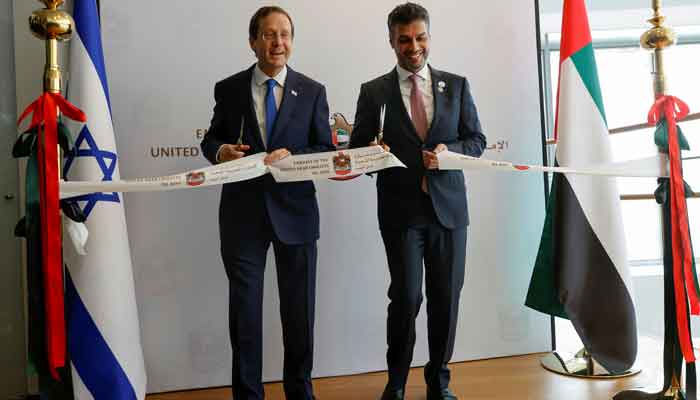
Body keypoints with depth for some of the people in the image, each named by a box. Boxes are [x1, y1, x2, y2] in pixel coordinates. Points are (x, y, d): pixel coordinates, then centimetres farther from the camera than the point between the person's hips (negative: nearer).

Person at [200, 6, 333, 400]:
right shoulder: (228, 88, 3)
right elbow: (211, 138, 10)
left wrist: (292, 156, -19)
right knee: (244, 307, 9)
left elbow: (325, 150, 0)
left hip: (294, 209, 0)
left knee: (299, 307, 11)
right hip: (243, 212, 0)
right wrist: (220, 150, -13)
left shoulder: (313, 91, 2)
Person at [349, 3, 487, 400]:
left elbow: (477, 140, 8)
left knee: (446, 297, 7)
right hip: (401, 209, -2)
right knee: (406, 296, -5)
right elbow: (359, 147, 4)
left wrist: (447, 151, -12)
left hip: (448, 205, 2)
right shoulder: (374, 91, 4)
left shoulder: (456, 85, 9)